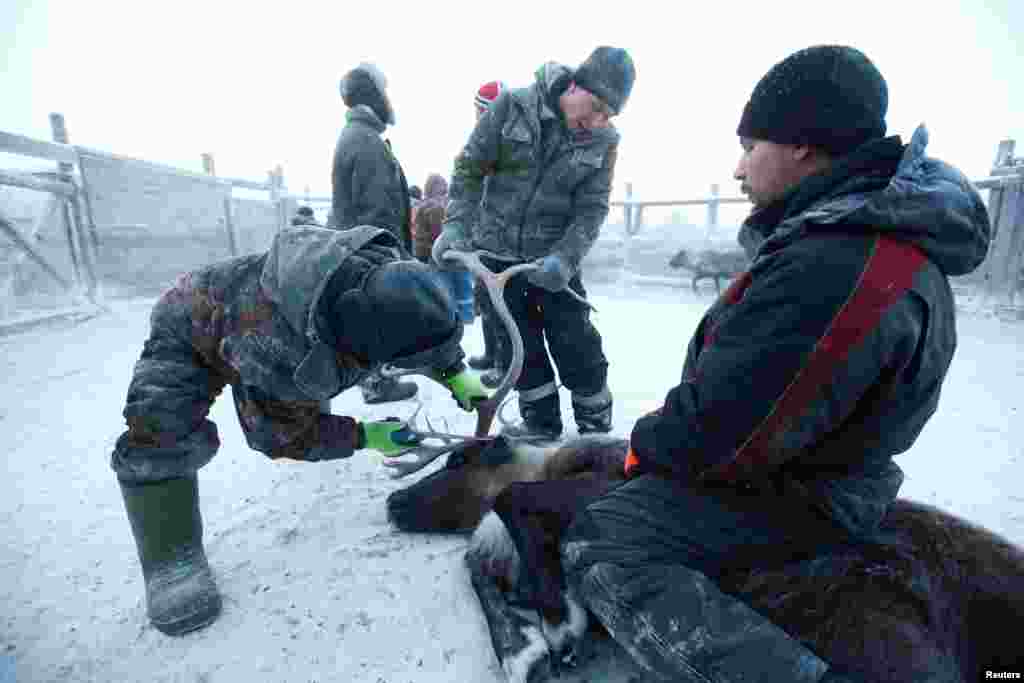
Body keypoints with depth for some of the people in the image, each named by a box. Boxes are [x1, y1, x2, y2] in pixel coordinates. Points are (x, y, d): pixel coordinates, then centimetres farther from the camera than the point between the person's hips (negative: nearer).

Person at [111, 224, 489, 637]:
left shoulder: (385, 273, -31)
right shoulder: (281, 356, -47)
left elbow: (427, 322, -7)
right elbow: (280, 434, -27)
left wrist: (456, 373, -15)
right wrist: (362, 437, -25)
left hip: (249, 305, 6)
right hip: (191, 331, -6)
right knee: (162, 430, -26)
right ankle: (172, 557, -12)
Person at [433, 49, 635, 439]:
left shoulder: (603, 142, -4)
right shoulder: (513, 106, -8)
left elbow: (591, 209, -8)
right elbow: (470, 168, -6)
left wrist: (565, 258, -25)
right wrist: (456, 225, -20)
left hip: (554, 259, 0)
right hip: (496, 253, 1)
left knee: (577, 346, 1)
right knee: (518, 345, 7)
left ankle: (597, 428, 22)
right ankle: (541, 421, 25)